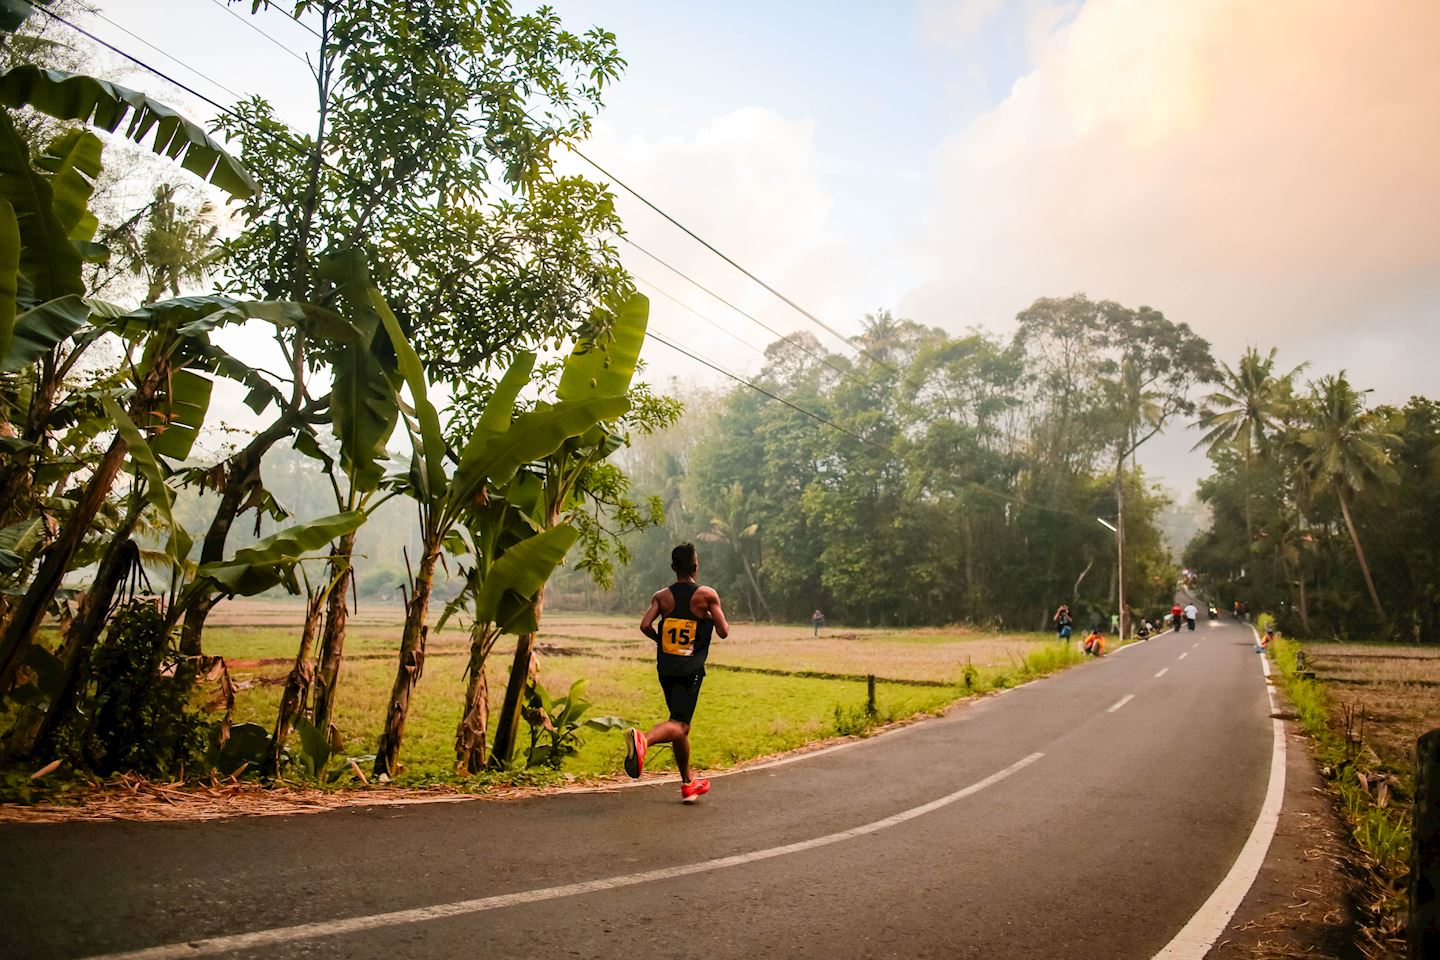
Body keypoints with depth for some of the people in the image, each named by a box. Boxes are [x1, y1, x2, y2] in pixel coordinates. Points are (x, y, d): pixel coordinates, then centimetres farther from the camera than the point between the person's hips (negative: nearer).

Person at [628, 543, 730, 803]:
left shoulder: (661, 596, 4)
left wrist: (661, 640, 12)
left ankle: (688, 784, 26)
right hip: (690, 669, -5)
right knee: (678, 725, -8)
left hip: (665, 668, 5)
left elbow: (645, 625, -7)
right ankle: (643, 739, -38)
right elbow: (723, 632, -7)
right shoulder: (707, 595, -6)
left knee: (681, 725, 17)